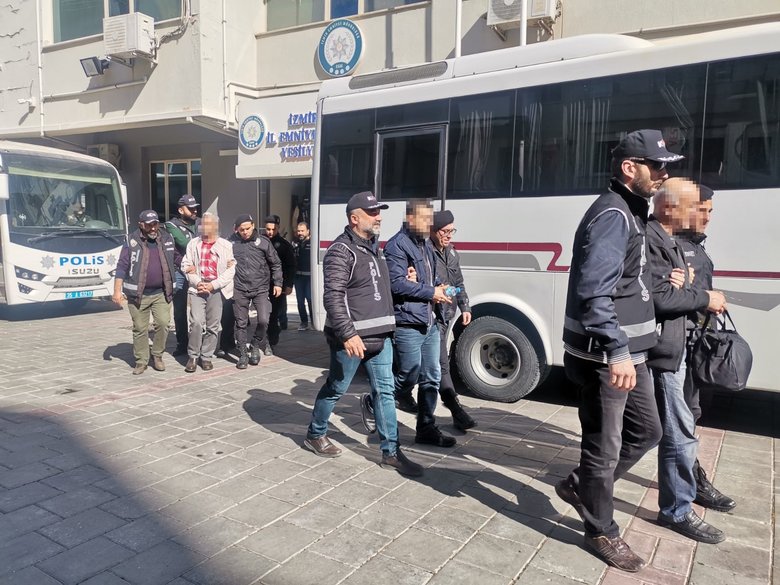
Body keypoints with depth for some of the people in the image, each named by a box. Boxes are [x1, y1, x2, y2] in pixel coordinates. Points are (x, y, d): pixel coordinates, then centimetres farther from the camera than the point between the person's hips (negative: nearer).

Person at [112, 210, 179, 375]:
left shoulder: (167, 239, 8)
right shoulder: (132, 241, -1)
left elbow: (177, 258, 23)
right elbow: (122, 266, -3)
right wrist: (117, 290, -8)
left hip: (161, 293, 2)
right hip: (138, 294, -2)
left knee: (163, 323, -9)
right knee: (140, 329, 4)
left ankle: (157, 355, 11)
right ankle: (141, 361, 17)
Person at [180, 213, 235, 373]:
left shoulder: (226, 245, 4)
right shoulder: (193, 244, 12)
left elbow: (230, 269, -3)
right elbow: (186, 266, 8)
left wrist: (213, 285, -11)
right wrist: (197, 282, -8)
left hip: (217, 289, 0)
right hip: (197, 288, 1)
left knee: (213, 325, 3)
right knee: (197, 322, -11)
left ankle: (206, 357, 15)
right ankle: (193, 356, 2)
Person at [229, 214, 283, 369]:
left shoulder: (263, 241, -1)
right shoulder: (231, 242, -2)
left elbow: (275, 263, 6)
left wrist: (277, 283, 4)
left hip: (261, 288, 0)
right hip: (239, 289, 1)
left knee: (263, 320, -10)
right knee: (241, 323, 7)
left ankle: (256, 346, 15)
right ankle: (243, 355, 20)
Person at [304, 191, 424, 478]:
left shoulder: (374, 247, 14)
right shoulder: (341, 251, -14)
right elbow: (332, 297, -21)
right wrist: (348, 335, -26)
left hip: (380, 336, 8)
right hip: (351, 338, -8)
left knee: (385, 391, 8)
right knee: (335, 389, 9)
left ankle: (391, 452, 16)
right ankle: (315, 435, 32)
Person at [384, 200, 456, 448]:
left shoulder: (426, 247, 18)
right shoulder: (397, 245, -12)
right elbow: (396, 284, -21)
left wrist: (439, 288, 1)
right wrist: (431, 292, -14)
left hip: (429, 324, 9)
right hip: (408, 325, -9)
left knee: (431, 378, 11)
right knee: (409, 378, -1)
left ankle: (426, 428, 22)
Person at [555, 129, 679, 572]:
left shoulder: (632, 213, 15)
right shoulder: (612, 215, -17)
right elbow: (594, 292, -27)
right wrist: (617, 351, -31)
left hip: (630, 352, 10)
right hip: (606, 358, -10)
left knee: (647, 430, 21)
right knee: (605, 447, 5)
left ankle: (581, 486, 34)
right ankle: (602, 532, 23)